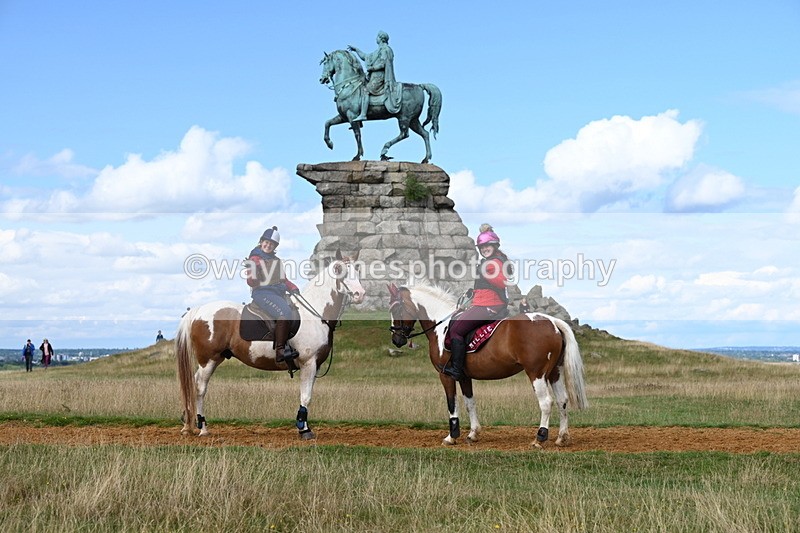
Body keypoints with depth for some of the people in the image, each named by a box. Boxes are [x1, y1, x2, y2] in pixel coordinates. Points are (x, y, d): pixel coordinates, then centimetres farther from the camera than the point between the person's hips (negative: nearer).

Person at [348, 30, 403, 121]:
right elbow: (365, 57, 33)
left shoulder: (385, 49, -6)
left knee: (365, 90, -23)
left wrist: (371, 68, -13)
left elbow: (382, 64, -17)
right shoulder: (378, 51, 24)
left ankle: (363, 114, -33)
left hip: (379, 76, -11)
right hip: (374, 76, 11)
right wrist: (356, 50, 30)